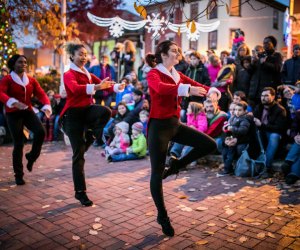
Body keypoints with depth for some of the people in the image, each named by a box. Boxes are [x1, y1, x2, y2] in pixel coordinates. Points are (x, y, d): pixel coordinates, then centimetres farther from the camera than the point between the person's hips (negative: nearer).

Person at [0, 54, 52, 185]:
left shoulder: (31, 80, 10)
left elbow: (41, 93, -1)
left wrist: (47, 106, -22)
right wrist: (13, 102, -41)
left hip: (28, 112, 4)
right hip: (13, 114, -3)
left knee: (41, 131, -22)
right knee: (19, 144, -5)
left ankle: (31, 157, 6)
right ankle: (18, 175, 10)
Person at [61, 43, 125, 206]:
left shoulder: (88, 74, 14)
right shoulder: (69, 74, -8)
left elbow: (103, 84, 4)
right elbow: (76, 88, -30)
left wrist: (117, 87, -17)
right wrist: (96, 87, -46)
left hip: (87, 110, 6)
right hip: (73, 114, -6)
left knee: (106, 111, -29)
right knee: (78, 154, -3)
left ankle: (89, 136, -2)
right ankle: (80, 192, 11)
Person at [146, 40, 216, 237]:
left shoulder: (178, 75, 12)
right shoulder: (154, 74, -11)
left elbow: (196, 84, 2)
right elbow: (161, 88, -33)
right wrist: (188, 89, -45)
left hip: (175, 124, 7)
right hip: (159, 125, -7)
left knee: (210, 145, -3)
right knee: (157, 173, 1)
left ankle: (176, 165, 15)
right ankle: (162, 216, 18)